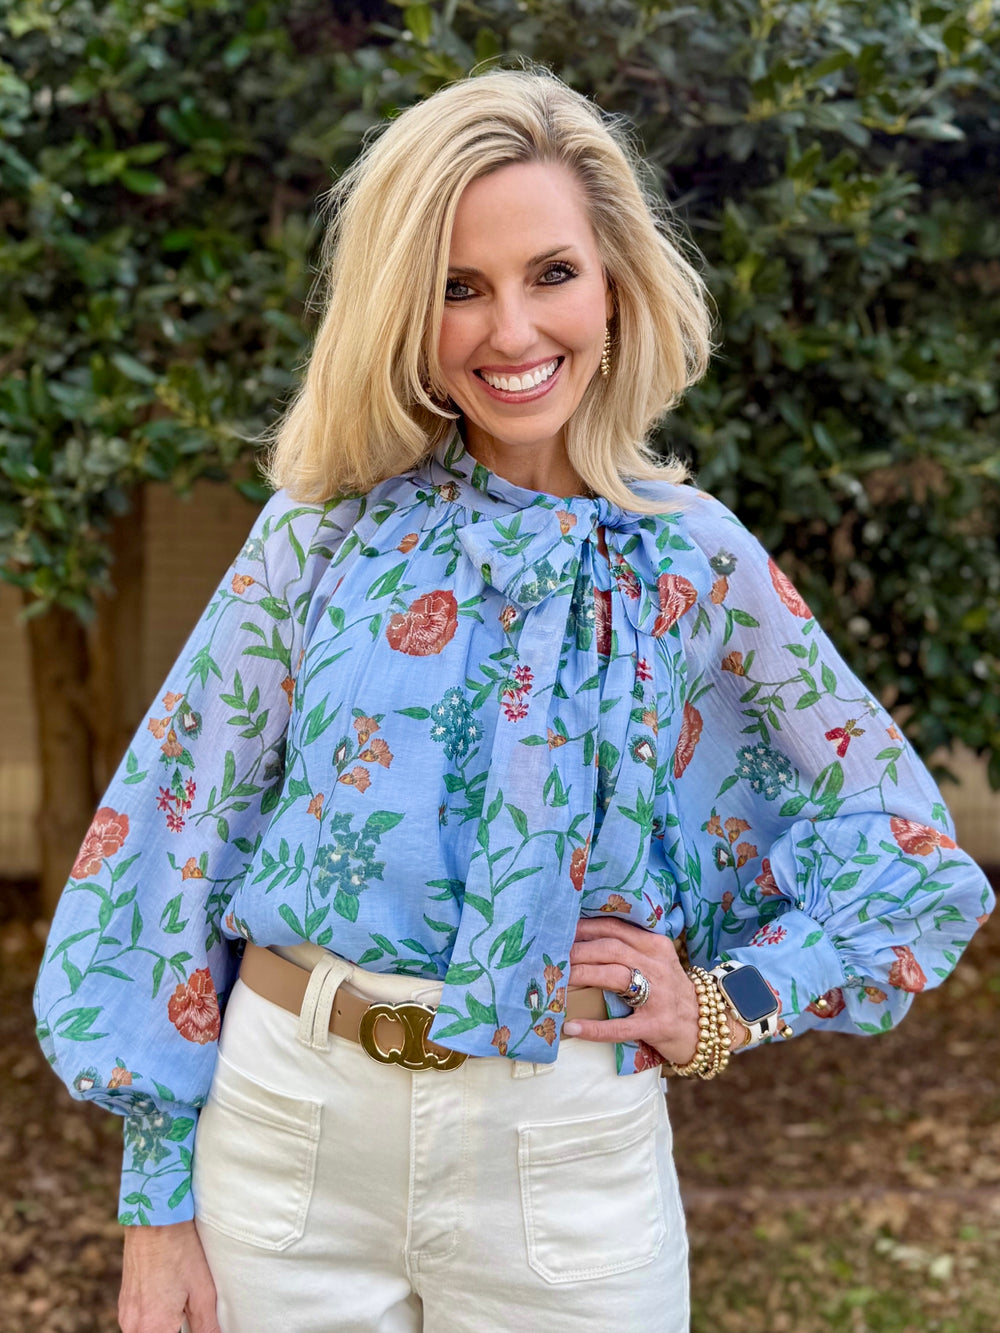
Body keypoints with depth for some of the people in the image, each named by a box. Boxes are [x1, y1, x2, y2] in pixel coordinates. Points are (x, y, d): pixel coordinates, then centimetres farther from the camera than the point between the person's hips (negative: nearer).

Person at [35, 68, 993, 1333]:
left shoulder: (695, 559, -3)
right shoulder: (327, 525, -3)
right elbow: (185, 830, -2)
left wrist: (726, 1007, -4)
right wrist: (159, 1199, -3)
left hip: (563, 1151, 0)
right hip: (284, 1118, 1)